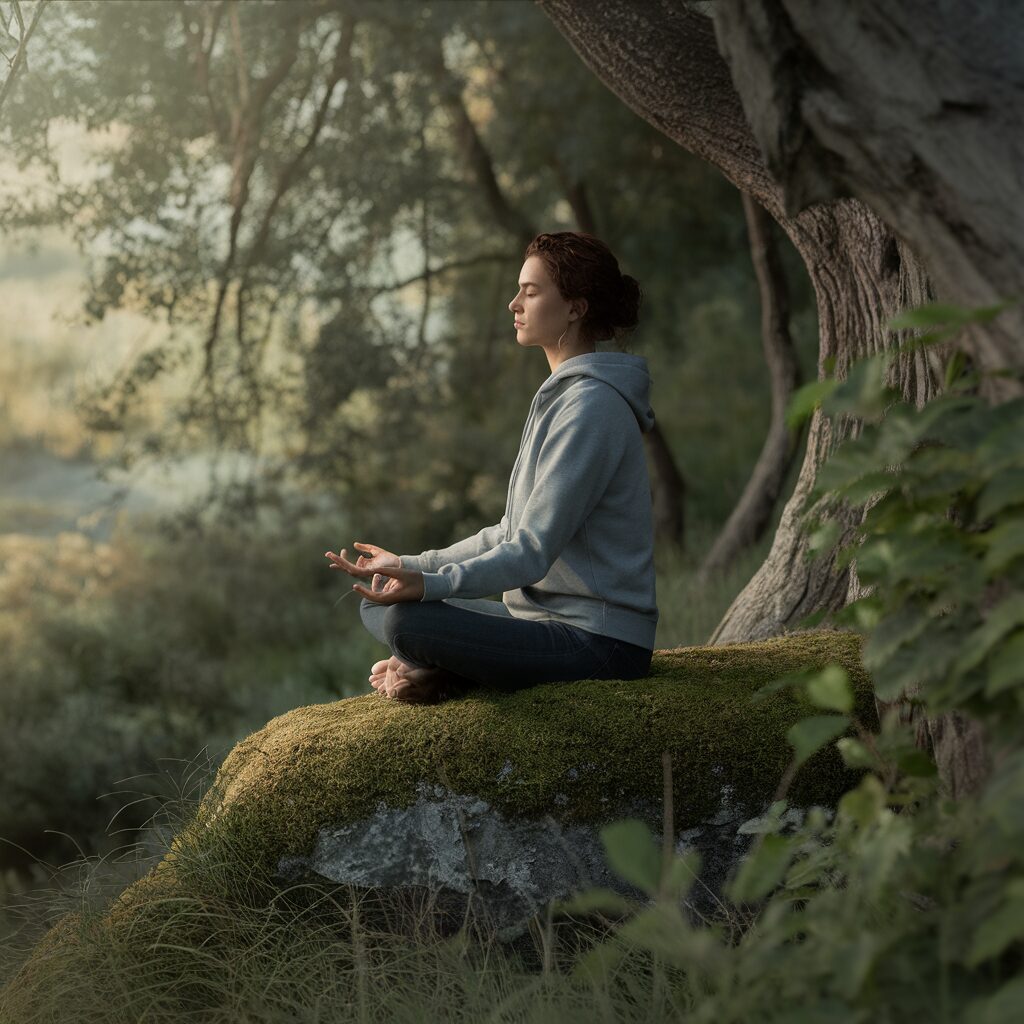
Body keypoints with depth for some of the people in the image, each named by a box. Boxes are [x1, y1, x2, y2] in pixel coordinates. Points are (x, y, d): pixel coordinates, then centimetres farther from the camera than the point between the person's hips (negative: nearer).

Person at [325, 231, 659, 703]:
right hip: (543, 613, 10)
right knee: (378, 602, 10)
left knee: (406, 620, -28)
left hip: (599, 641, -10)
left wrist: (431, 584, -33)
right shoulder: (560, 395, 17)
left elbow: (534, 551, -23)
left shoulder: (593, 405, -16)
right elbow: (514, 534, 20)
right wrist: (409, 565, 16)